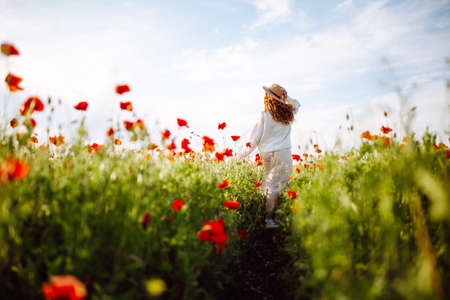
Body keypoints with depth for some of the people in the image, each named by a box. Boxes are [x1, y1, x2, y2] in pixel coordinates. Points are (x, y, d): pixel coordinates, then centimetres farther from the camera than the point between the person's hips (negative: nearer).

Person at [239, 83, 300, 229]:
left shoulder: (264, 116, -1)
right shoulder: (289, 113, 7)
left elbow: (255, 138, 0)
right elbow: (296, 103, 32)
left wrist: (242, 154, 9)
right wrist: (285, 97, 13)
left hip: (267, 154, 0)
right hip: (283, 153, 0)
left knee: (269, 185, 7)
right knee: (275, 186, -2)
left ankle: (268, 217, 10)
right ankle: (269, 218, -2)